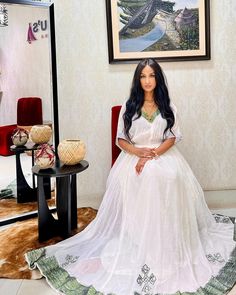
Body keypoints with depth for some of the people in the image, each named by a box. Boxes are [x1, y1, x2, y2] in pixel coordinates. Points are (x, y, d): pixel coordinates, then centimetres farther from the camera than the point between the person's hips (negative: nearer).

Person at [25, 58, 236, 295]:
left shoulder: (168, 106, 9)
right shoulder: (129, 106, 8)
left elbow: (173, 137, 2)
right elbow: (121, 139, 6)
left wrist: (152, 155, -14)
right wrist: (137, 152, -14)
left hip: (163, 157, 0)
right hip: (133, 157, 1)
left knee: (165, 179, -32)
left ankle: (166, 251, -20)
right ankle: (132, 247, -15)